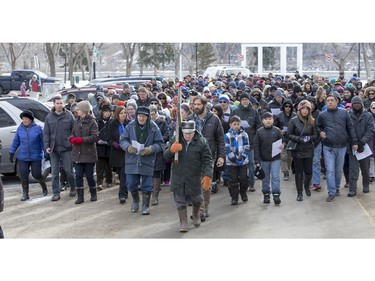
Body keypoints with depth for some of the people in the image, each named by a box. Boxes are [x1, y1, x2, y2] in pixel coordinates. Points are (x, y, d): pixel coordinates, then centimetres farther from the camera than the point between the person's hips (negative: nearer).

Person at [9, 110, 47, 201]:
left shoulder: (37, 128, -4)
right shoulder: (20, 129, 3)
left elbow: (43, 141, 0)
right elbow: (15, 142, 9)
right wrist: (11, 153, 9)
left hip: (36, 156, -2)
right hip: (23, 157, 3)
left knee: (36, 174, 0)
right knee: (23, 175, 1)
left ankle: (44, 187, 28)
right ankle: (25, 194, 12)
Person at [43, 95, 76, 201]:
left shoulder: (69, 116, -2)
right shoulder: (49, 117, 5)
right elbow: (46, 133, 6)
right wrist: (46, 146, -3)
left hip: (66, 148, -2)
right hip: (53, 149, 2)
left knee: (68, 170, 4)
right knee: (54, 172, 4)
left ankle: (73, 188, 25)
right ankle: (56, 193, 10)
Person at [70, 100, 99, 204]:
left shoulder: (92, 122, -8)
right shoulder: (76, 122, 11)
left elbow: (95, 137, -15)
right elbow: (73, 133, 16)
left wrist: (81, 139, -21)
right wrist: (72, 138, -8)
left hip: (89, 154, -5)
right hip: (77, 153, 5)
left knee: (89, 175, 4)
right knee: (78, 175, 2)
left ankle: (93, 194, 23)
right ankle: (80, 196, 8)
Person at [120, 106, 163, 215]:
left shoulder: (153, 128, -5)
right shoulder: (130, 126, -2)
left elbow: (159, 144, -1)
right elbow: (122, 140, 2)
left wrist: (151, 149, -20)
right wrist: (128, 147, -18)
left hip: (147, 162, -1)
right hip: (132, 161, 1)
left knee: (146, 186, 5)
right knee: (131, 184, 8)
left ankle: (145, 206, 21)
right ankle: (135, 200, 36)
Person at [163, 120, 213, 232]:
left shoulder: (202, 142, -10)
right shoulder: (175, 140, -5)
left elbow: (207, 161, -9)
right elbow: (166, 157, 1)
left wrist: (207, 176, -19)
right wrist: (171, 150, -21)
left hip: (194, 179, -1)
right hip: (178, 178, 1)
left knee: (196, 200, 16)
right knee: (180, 202, 6)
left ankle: (196, 215, 45)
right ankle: (183, 223, 19)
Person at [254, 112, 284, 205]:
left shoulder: (277, 130, -2)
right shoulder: (259, 131, -2)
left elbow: (282, 141, 9)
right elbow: (256, 147, -2)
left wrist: (282, 145, -17)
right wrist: (257, 161, -6)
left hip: (275, 158, -1)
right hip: (264, 159, 1)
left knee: (275, 177, -5)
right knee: (265, 178, 11)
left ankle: (276, 194, -1)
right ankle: (266, 194, 22)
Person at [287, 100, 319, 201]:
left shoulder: (312, 121, 0)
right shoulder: (293, 121, -6)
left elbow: (316, 135, 3)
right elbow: (289, 135, -5)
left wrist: (309, 138, -16)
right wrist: (299, 139, -18)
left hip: (308, 150, 2)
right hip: (297, 150, -2)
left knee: (308, 171, 6)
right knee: (299, 172, 4)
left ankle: (306, 186, 37)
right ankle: (299, 193, 16)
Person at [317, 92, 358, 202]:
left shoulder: (344, 113, 2)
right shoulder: (322, 115, 1)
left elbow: (350, 128, 6)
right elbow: (318, 127, 17)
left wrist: (354, 142, 5)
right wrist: (320, 133, -5)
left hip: (342, 147, 1)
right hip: (328, 147, -1)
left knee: (339, 170, 12)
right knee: (330, 170, -5)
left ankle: (337, 188, 31)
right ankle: (332, 193, 0)